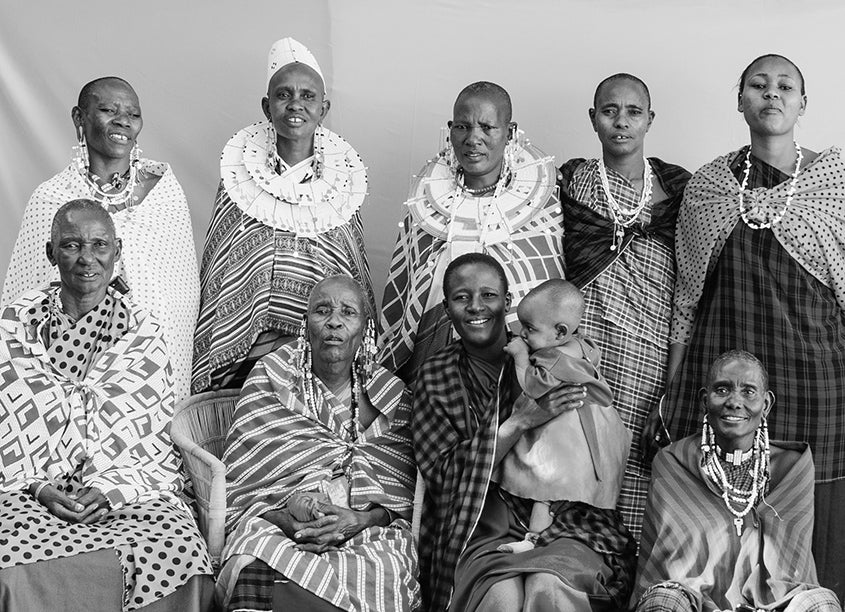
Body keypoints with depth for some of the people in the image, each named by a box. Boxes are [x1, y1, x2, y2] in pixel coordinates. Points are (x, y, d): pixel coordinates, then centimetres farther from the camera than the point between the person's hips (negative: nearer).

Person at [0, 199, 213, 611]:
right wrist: (39, 488, -10)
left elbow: (153, 446, 5)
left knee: (179, 555, -31)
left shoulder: (144, 336, 11)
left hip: (128, 495, 0)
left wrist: (108, 489, -13)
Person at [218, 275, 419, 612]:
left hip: (367, 530, 2)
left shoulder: (392, 396, 13)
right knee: (257, 576, -36)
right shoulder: (269, 378, 11)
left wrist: (363, 519, -15)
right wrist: (285, 518, -16)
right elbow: (239, 482, 3)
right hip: (275, 529, -1)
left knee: (383, 575, -34)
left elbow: (405, 497, 6)